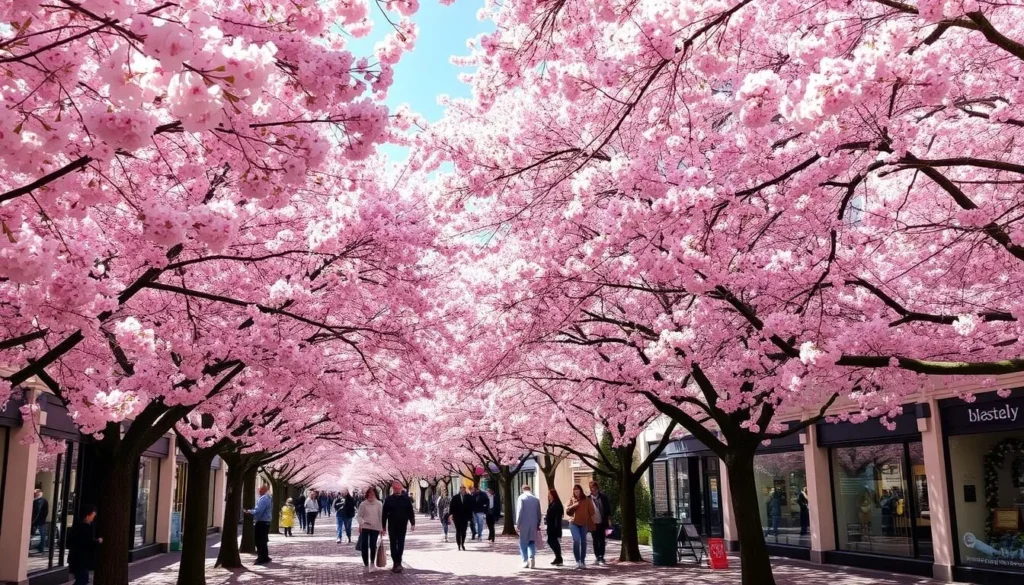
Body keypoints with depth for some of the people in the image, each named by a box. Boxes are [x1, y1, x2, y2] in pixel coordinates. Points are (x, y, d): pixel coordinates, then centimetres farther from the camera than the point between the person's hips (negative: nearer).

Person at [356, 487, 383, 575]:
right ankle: (366, 564, 11)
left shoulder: (379, 504, 1)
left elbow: (381, 516, 3)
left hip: (375, 528, -1)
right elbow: (359, 516, 5)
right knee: (364, 546, -3)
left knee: (373, 545, -4)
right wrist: (361, 523, -11)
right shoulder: (363, 504, 2)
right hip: (365, 527, 1)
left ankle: (372, 563, 18)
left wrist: (382, 528, 2)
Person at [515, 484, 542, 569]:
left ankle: (525, 561, 3)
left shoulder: (522, 497, -4)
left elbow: (519, 511, -10)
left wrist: (517, 523, -6)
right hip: (534, 524, 3)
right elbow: (539, 513, 10)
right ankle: (532, 557, -8)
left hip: (524, 524, -3)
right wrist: (538, 525, 17)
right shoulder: (536, 499, 7)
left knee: (523, 543, 7)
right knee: (532, 542, 12)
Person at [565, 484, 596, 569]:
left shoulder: (587, 500, 4)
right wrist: (573, 506, -15)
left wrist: (591, 525, 0)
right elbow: (567, 511, 1)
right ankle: (578, 561, -10)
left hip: (584, 524, 1)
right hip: (574, 523, -1)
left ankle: (583, 561, 17)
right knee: (576, 540, -17)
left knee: (583, 542, 5)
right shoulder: (571, 500, 6)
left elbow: (591, 512, 4)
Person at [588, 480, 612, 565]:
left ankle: (601, 557, 4)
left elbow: (608, 508, 3)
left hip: (602, 522, 0)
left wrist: (609, 519, -2)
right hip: (593, 523, 0)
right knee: (595, 541, 9)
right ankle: (597, 557, 16)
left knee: (602, 540, 2)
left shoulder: (603, 496, -1)